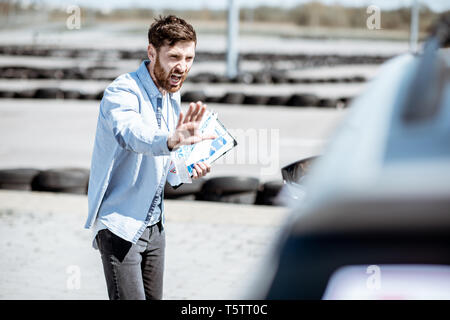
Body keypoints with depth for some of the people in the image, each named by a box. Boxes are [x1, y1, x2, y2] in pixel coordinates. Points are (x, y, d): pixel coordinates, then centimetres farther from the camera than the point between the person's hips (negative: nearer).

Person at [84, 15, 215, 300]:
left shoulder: (173, 97, 8)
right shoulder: (122, 92, -19)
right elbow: (131, 134, -42)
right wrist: (172, 141, -62)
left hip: (154, 224, 8)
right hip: (119, 225, -8)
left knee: (154, 298, 11)